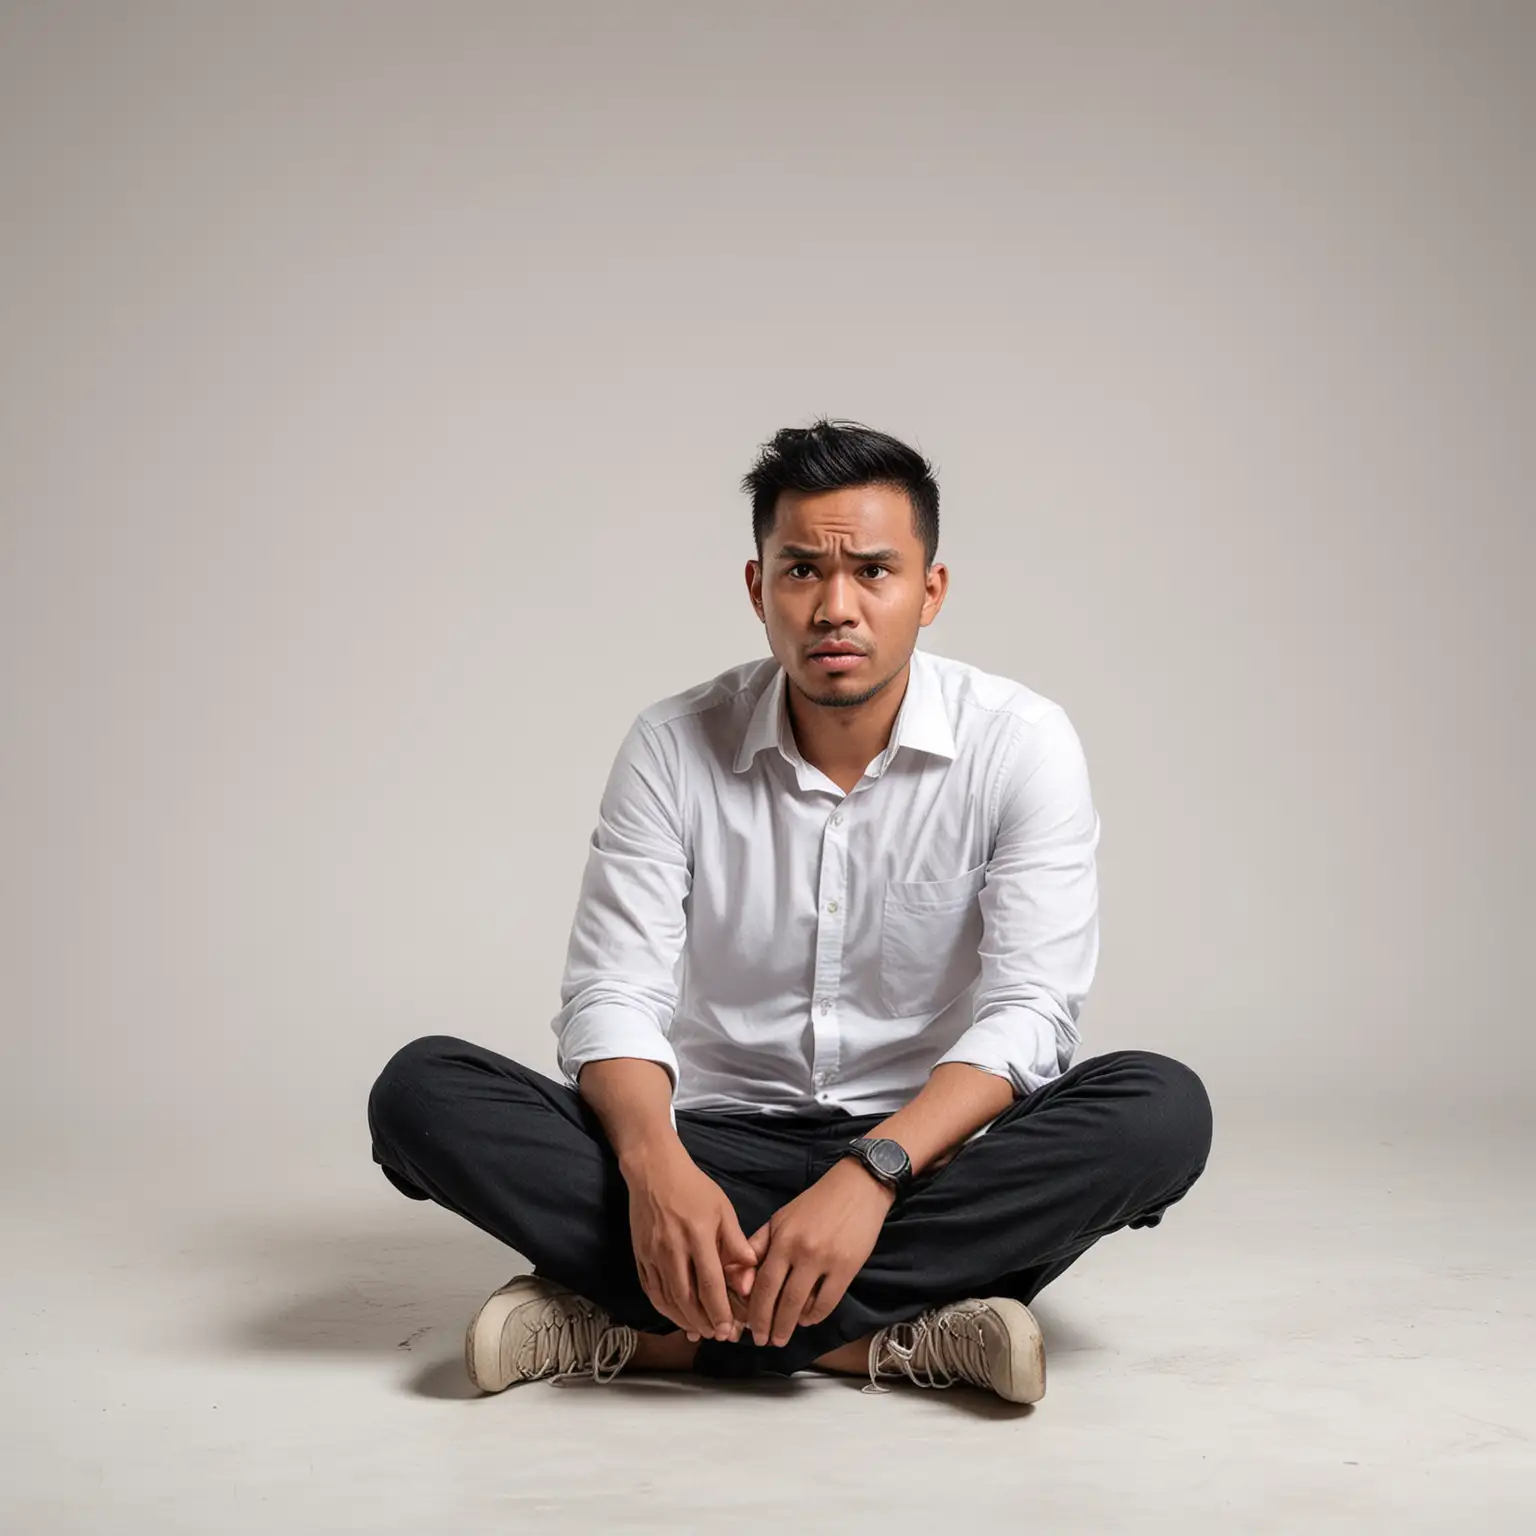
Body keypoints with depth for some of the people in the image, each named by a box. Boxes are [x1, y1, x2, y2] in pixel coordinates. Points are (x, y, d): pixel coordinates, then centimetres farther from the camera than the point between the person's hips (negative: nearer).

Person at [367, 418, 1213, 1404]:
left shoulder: (1019, 744, -8)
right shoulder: (674, 748, -4)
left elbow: (1028, 1011, -16)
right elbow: (613, 996, -10)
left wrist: (870, 1174, -33)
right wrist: (655, 1165, -32)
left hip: (928, 1156, 0)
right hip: (719, 1151, 1)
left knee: (1160, 1109, -31)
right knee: (424, 1090, -21)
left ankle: (635, 1329, -31)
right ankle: (899, 1340, -30)